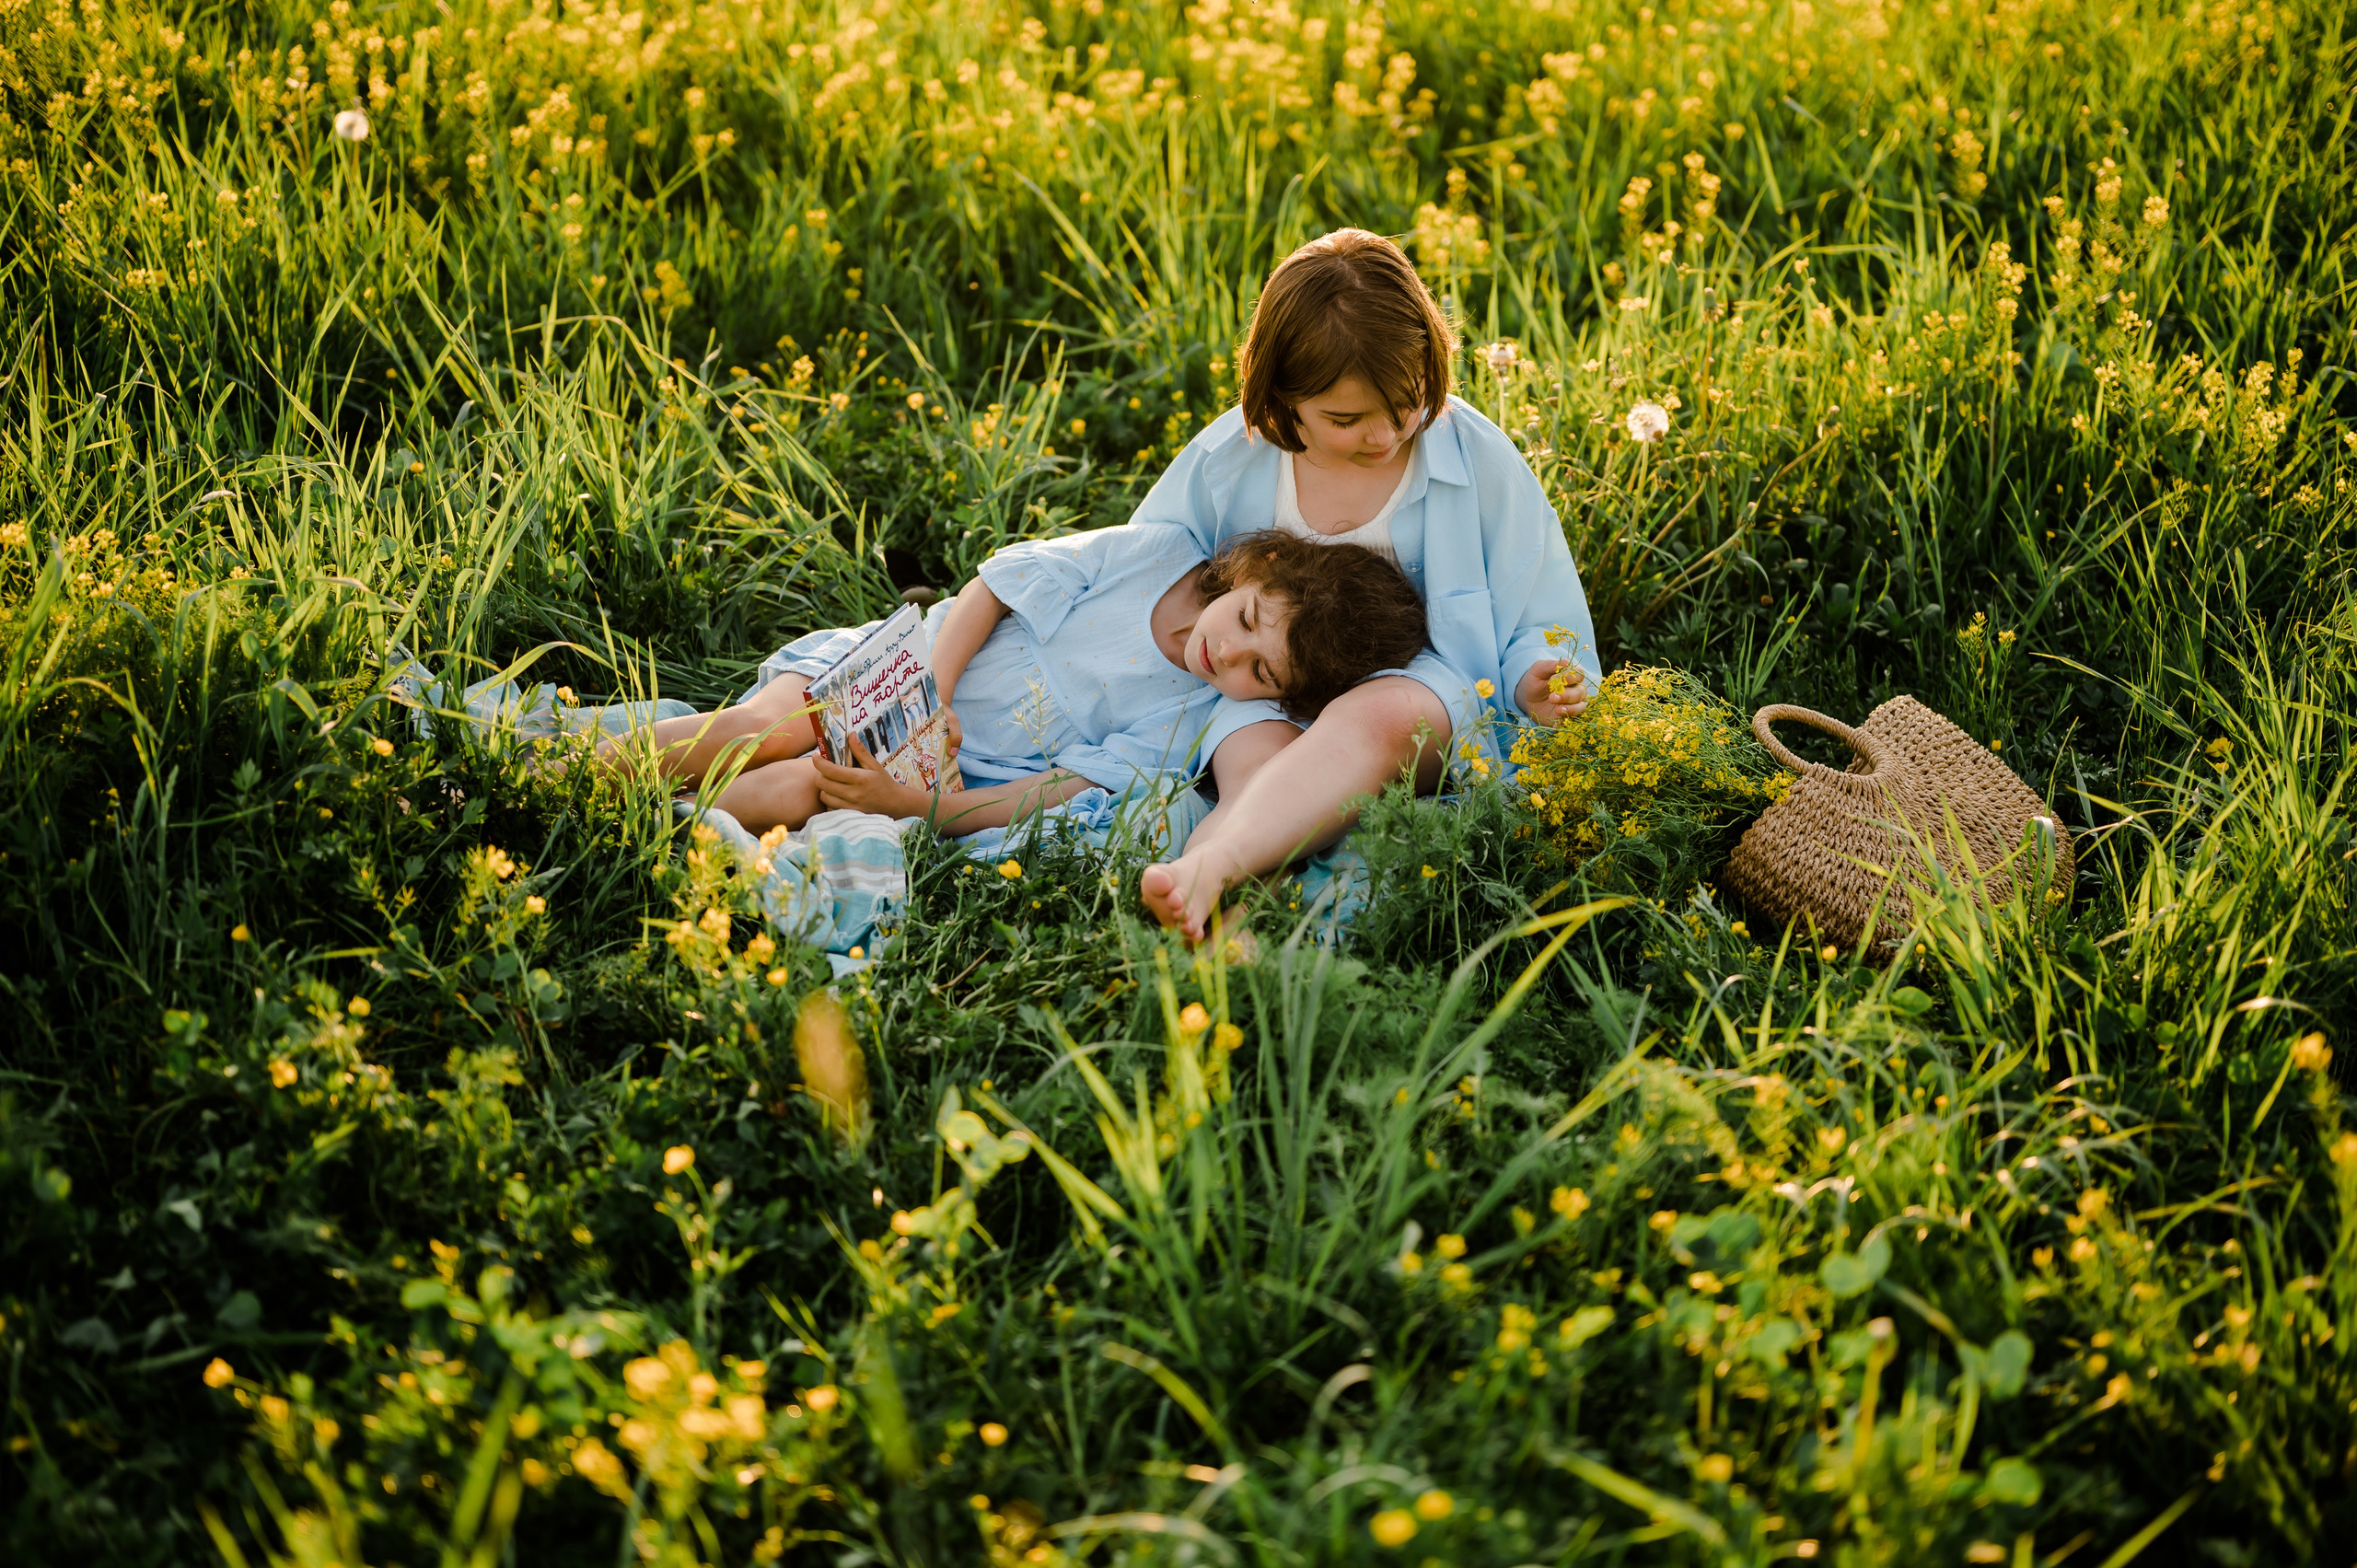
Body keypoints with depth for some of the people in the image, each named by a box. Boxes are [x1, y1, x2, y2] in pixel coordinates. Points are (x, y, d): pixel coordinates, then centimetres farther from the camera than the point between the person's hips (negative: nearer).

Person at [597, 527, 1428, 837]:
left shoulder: (1185, 727, -13)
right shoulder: (1156, 551, -12)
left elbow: (1053, 793, -18)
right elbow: (997, 584, -5)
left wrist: (913, 804, -30)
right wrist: (935, 693, -19)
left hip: (964, 776, -1)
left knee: (792, 794, -27)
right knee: (767, 730, -23)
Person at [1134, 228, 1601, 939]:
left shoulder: (1477, 457, -5)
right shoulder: (1229, 458, -2)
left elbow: (1541, 627, 0)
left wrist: (1538, 683, -22)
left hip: (1422, 686, -2)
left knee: (1376, 717, -39)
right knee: (1254, 773, -34)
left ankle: (1207, 867, -63)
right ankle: (1212, 932, -63)